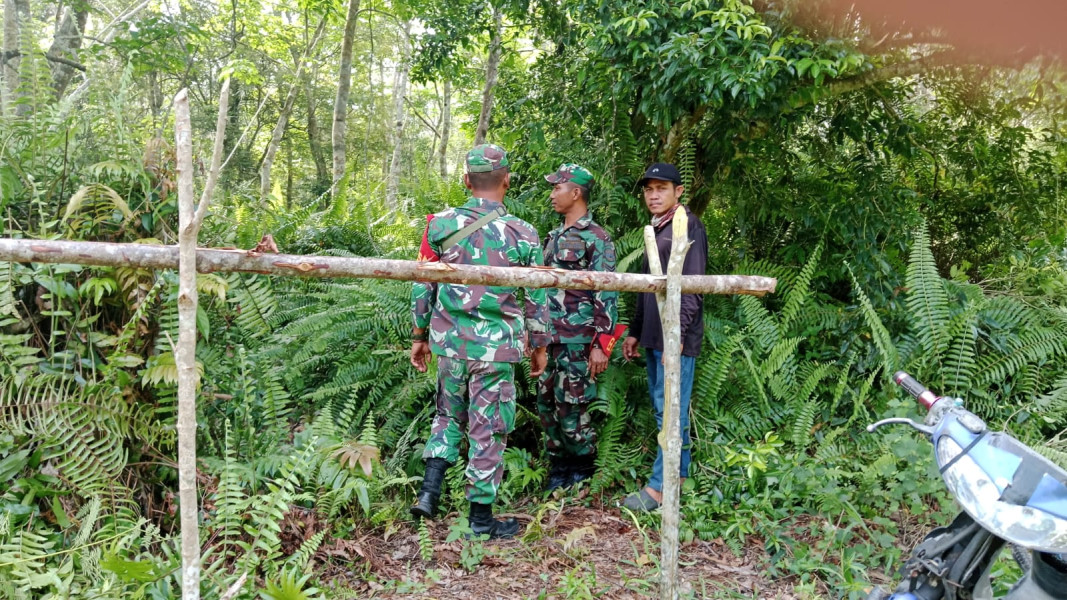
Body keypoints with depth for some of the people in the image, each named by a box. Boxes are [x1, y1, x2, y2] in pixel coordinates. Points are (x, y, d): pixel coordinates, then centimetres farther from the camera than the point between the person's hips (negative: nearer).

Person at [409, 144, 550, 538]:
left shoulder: (440, 225, -2)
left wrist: (419, 336, 16)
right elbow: (537, 300, -1)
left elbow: (421, 288, 4)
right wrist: (539, 347, 12)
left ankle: (429, 490, 16)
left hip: (449, 340, 3)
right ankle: (481, 517, 18)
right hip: (496, 347, -2)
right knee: (488, 431, 8)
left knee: (448, 417, 24)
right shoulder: (522, 235, -8)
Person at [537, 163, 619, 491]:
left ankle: (583, 473, 15)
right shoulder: (555, 236, 15)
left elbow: (607, 294, -13)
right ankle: (558, 466, 25)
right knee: (547, 404, 11)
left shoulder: (596, 238, -9)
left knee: (571, 408, -2)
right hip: (549, 338, 8)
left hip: (577, 340, -8)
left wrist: (602, 345, -18)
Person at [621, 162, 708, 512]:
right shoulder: (655, 230, 18)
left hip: (676, 338, -9)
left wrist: (678, 332, -23)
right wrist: (635, 332, 21)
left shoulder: (688, 226, -9)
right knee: (664, 408, 12)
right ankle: (678, 475, 21)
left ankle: (660, 488, -3)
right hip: (654, 337, 9)